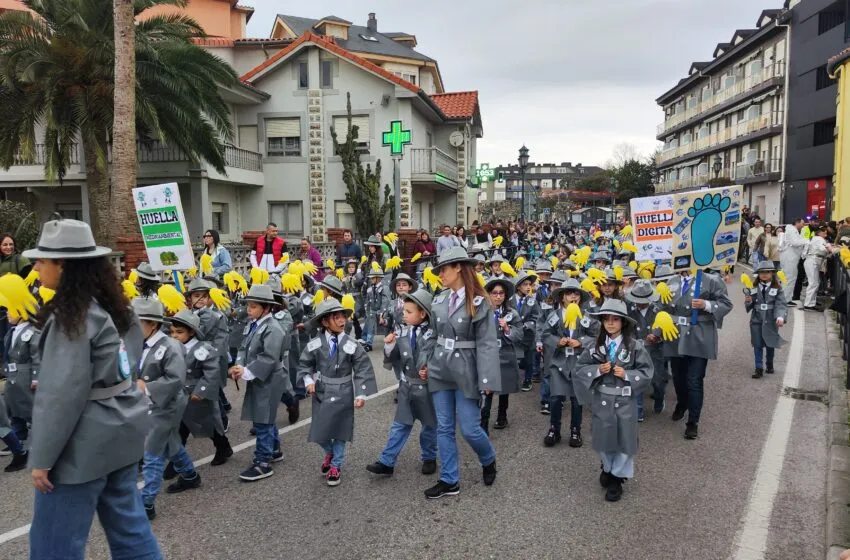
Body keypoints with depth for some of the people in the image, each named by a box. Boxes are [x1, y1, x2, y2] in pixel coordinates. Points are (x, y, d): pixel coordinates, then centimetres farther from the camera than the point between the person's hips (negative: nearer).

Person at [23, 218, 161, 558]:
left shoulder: (70, 316, -19)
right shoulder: (114, 305, 6)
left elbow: (63, 395, -21)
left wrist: (42, 457, -13)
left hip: (85, 443, -9)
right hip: (121, 429, 9)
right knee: (128, 524, 18)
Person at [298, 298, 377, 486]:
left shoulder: (351, 345, -12)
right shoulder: (315, 344, -8)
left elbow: (363, 370, -9)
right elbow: (304, 364, 6)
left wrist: (361, 394, -14)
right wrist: (308, 380, -10)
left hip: (343, 395, -1)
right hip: (321, 393, 1)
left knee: (340, 431, 8)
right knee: (320, 431, 9)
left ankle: (336, 466, 26)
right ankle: (329, 453, 40)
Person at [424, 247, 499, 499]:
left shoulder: (478, 303, -10)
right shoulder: (439, 300, 5)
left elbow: (486, 343, -13)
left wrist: (486, 380, -17)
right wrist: (425, 364, 8)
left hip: (465, 370, -5)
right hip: (440, 369, 5)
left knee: (469, 428, 0)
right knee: (444, 427, 8)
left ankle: (489, 461, 31)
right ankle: (449, 481, 19)